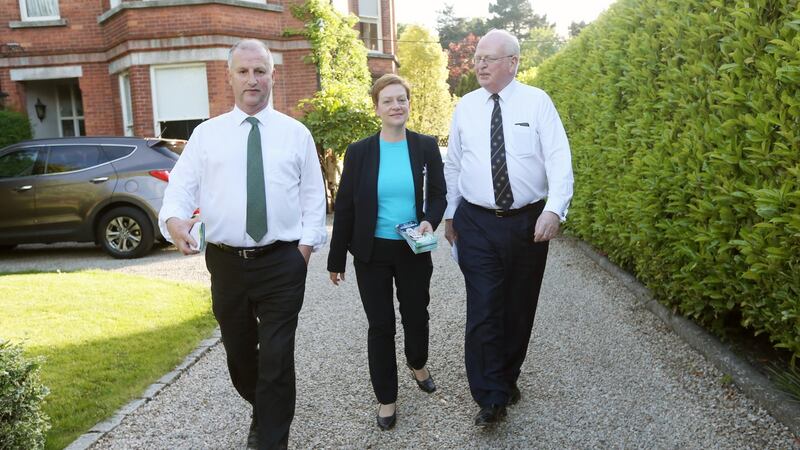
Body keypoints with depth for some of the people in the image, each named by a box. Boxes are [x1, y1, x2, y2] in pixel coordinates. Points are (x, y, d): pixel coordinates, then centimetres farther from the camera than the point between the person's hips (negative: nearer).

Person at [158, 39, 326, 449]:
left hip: (282, 263, -2)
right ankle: (262, 414, 45)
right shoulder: (206, 134, 5)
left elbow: (313, 196, 6)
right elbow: (180, 187, -1)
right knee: (238, 354, 18)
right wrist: (173, 218, -22)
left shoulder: (296, 133, 4)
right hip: (226, 262, 2)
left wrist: (307, 243, -4)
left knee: (276, 360, 0)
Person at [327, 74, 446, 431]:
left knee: (416, 316, 16)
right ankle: (386, 398, 25)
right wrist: (336, 259, -1)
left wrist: (430, 221, -18)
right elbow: (344, 207, -2)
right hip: (372, 253, -1)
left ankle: (418, 364, 49)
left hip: (414, 250, 1)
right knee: (380, 325, 7)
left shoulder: (426, 147, -2)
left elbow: (438, 195, 5)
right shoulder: (359, 152, -5)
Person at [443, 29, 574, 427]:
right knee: (484, 311, -4)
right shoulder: (465, 107, 6)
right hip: (477, 223, 1)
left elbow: (559, 159, -10)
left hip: (528, 222, 0)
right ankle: (491, 398, 8)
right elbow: (453, 164, 11)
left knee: (519, 308, 12)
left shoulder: (537, 102, -2)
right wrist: (450, 213, 12)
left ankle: (508, 379, 34)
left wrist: (554, 209, -23)